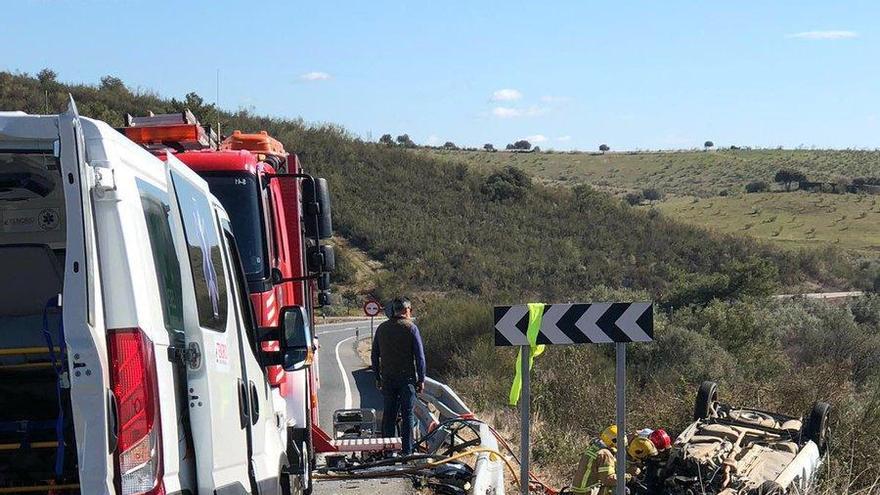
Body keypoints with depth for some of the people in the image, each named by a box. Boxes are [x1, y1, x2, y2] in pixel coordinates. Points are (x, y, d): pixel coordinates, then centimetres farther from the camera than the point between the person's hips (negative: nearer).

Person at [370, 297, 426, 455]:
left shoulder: (382, 329, 7)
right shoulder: (411, 328, -7)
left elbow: (374, 356, 10)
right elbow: (420, 356, -9)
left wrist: (378, 378, 17)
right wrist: (421, 379, -2)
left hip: (387, 378, 4)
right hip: (406, 377, -4)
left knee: (389, 414, 11)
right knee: (407, 415, 1)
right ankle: (407, 452, 1)